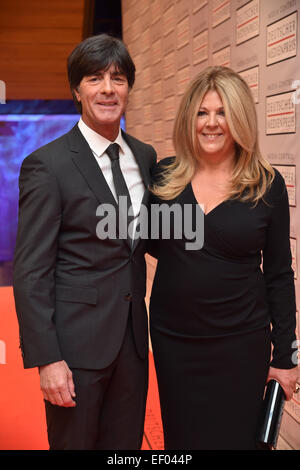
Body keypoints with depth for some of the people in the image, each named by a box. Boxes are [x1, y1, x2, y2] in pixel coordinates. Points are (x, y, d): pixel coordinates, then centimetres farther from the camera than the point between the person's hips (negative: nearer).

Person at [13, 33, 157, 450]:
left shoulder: (145, 156, 7)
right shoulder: (47, 165, -12)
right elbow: (30, 272, -13)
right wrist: (46, 359, -16)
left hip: (132, 338, 6)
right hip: (75, 344, -5)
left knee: (127, 443, 18)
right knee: (75, 441, 11)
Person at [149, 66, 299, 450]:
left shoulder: (267, 185, -6)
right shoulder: (163, 177, -1)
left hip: (239, 344, -2)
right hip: (172, 339, 2)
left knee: (233, 437, 12)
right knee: (180, 436, 17)